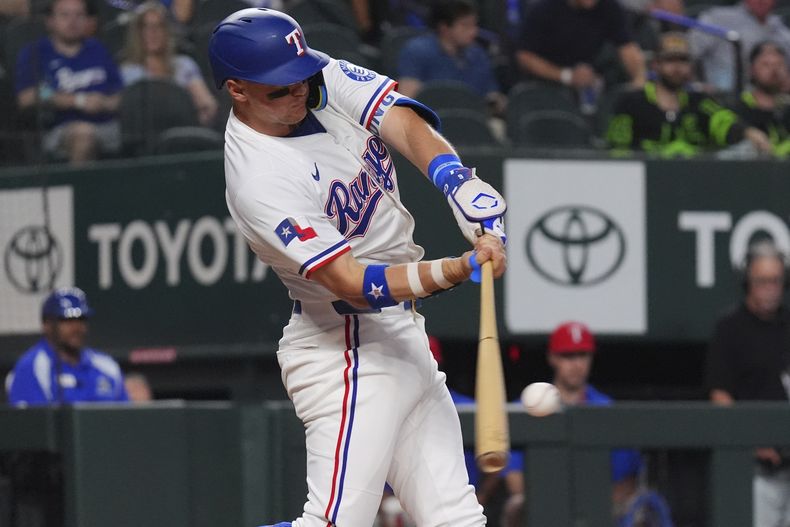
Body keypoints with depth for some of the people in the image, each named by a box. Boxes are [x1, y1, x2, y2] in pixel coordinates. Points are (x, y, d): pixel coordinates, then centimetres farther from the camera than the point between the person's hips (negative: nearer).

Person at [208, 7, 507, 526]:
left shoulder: (324, 78, -2)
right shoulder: (259, 181, -24)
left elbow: (409, 128, -12)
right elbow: (353, 284, -27)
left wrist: (467, 193, -30)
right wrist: (453, 271, -40)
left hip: (403, 337, 9)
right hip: (347, 353, -9)